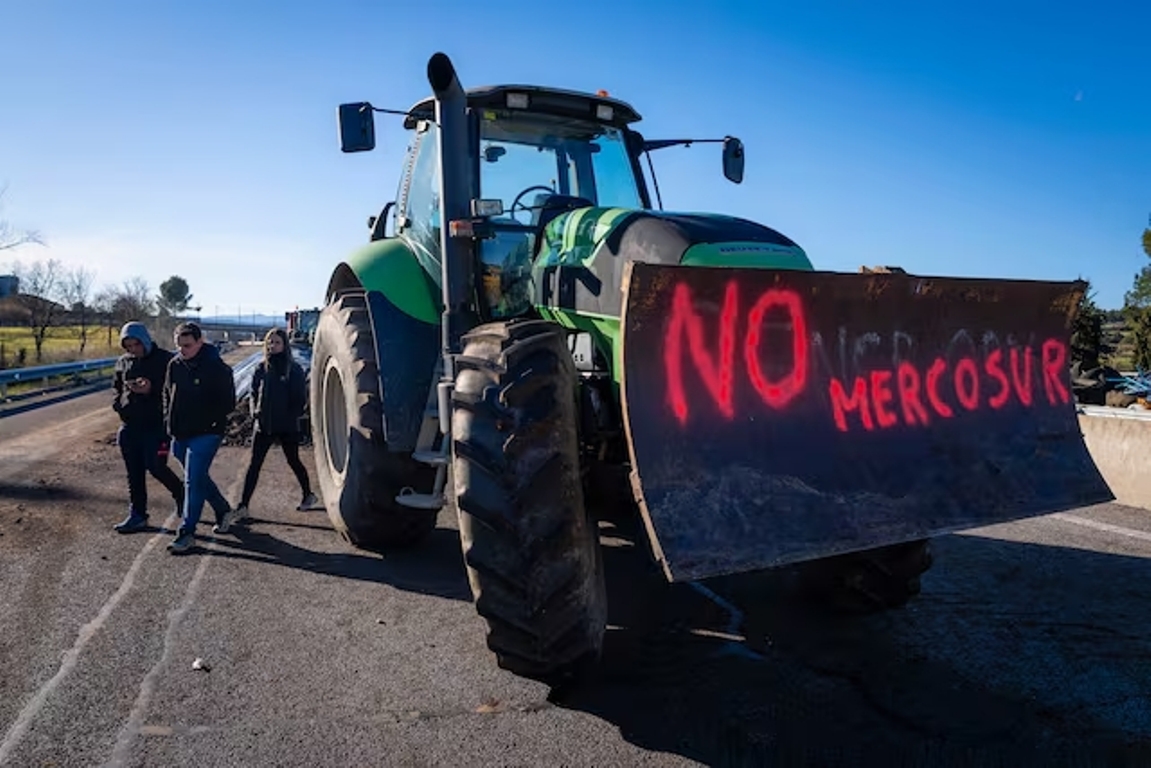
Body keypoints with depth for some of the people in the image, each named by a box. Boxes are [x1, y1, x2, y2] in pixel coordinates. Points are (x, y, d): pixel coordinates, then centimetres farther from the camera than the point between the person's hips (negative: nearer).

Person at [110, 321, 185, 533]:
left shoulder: (165, 360, -7)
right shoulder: (123, 362, 10)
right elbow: (116, 388, 22)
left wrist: (151, 389, -22)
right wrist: (119, 406, 3)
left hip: (155, 425, -6)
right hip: (129, 426, 6)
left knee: (155, 466, -8)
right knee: (134, 473, 9)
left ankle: (180, 492, 21)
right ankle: (137, 515, 18)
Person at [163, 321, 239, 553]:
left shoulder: (217, 368, -12)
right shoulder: (174, 364, 5)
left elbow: (228, 403, -9)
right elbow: (167, 395, 19)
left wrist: (209, 420, -13)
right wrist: (169, 421, 10)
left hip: (205, 434, -7)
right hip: (180, 434, 7)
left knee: (193, 481, -8)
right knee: (199, 478, 17)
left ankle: (187, 532, -3)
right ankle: (224, 511, 37)